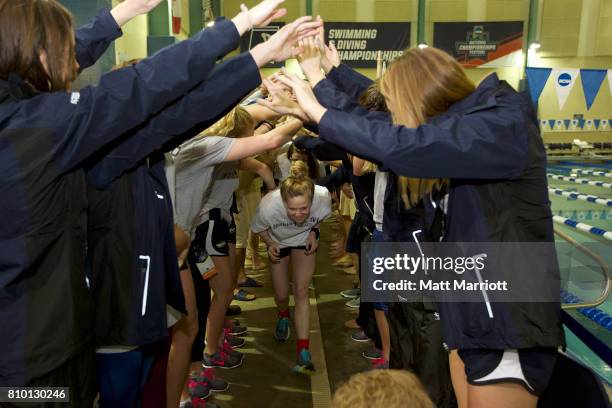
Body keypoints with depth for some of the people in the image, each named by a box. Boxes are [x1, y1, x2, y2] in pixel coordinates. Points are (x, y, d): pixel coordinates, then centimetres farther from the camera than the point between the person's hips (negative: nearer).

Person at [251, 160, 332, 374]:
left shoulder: (323, 196, -37)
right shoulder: (269, 206, -40)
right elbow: (258, 228, -14)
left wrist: (313, 232, -21)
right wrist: (270, 244, -29)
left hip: (304, 240, 0)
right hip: (278, 242, 0)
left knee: (301, 291, -13)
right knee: (281, 295, 6)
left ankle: (303, 353, -9)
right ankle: (283, 316, 45)